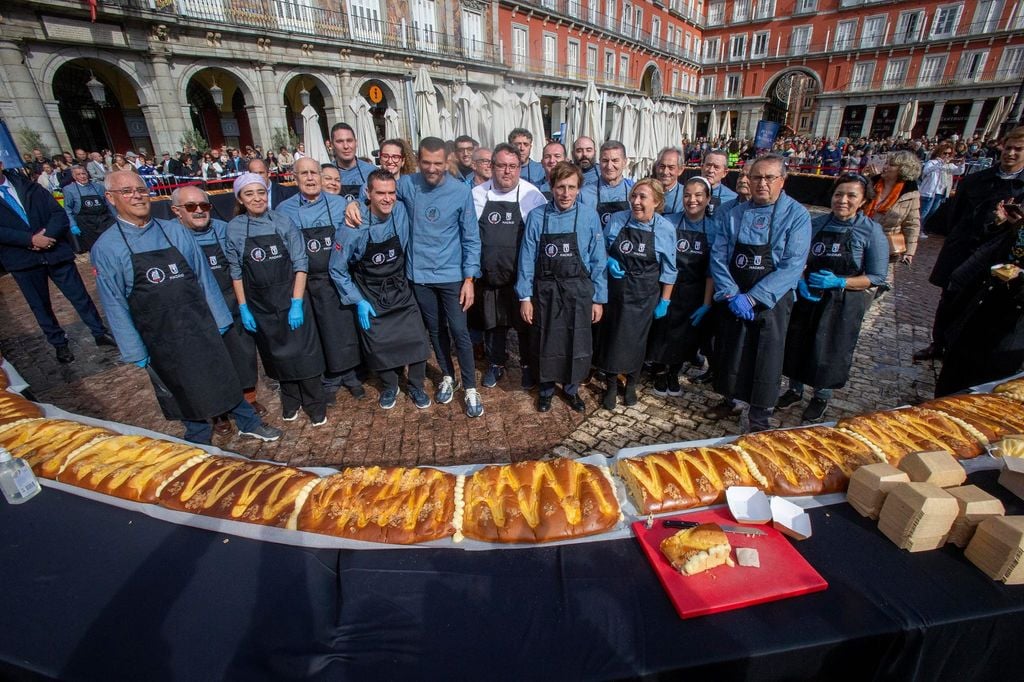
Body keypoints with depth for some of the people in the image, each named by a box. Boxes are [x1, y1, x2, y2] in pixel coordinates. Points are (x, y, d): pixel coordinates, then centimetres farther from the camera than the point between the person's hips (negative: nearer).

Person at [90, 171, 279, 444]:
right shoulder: (106, 248, -7)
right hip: (160, 338, -1)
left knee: (224, 377, 13)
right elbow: (115, 304, -5)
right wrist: (136, 353, -5)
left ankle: (248, 424, 33)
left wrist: (219, 321, 2)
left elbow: (204, 277, 1)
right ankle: (200, 441, 37)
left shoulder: (176, 231, -2)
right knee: (186, 392, 15)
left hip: (201, 327, 1)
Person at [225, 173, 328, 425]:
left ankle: (315, 406, 17)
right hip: (260, 304, 2)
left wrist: (297, 303, -13)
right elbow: (236, 271, 3)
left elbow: (300, 265, -7)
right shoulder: (234, 228, -1)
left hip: (290, 298, -2)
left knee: (303, 353, 1)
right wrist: (243, 308, -1)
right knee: (277, 354, 14)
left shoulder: (283, 222, -6)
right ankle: (290, 401, 33)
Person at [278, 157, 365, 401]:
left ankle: (349, 376, 27)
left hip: (337, 280, 0)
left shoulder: (339, 204, 0)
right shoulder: (284, 209, 1)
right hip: (304, 283, 0)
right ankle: (329, 380, 26)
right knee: (317, 334, 9)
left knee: (344, 329, 7)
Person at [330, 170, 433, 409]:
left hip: (400, 290, 2)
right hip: (370, 296, -2)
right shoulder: (354, 226, -19)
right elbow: (337, 269, -9)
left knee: (417, 340, -5)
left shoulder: (401, 212, -13)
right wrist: (358, 301, -10)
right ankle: (390, 386, 33)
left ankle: (416, 386, 20)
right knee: (378, 345, 6)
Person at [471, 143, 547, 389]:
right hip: (489, 274, 2)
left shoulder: (532, 195, -9)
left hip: (522, 275, -2)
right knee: (493, 322, 17)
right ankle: (496, 364, 38)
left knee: (525, 323, 12)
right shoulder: (478, 194, -2)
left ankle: (529, 366, 33)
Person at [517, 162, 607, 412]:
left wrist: (598, 298, -1)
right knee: (546, 343, 12)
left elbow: (598, 260, -2)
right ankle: (546, 389, 34)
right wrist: (525, 297, -5)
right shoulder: (537, 217, -5)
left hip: (578, 291, 0)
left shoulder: (589, 217, -5)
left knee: (577, 343, 10)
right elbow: (527, 259, -3)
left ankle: (571, 389, 34)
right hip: (545, 291, 0)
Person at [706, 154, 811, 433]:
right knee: (729, 352, 13)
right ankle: (730, 401, 35)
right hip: (732, 300, 3)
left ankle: (760, 419, 21)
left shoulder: (797, 216, -6)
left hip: (771, 302, -3)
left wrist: (752, 298, -22)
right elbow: (718, 256, -2)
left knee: (766, 359, 4)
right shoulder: (734, 214, 3)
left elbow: (792, 266, -15)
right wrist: (730, 295, -15)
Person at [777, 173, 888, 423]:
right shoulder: (816, 224, 0)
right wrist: (801, 281, -12)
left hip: (844, 304, -2)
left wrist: (839, 282, -20)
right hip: (808, 296, 3)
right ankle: (795, 389, 33)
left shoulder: (871, 231, -7)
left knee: (829, 351, 10)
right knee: (797, 344, 9)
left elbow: (877, 277, -7)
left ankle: (821, 397, 33)